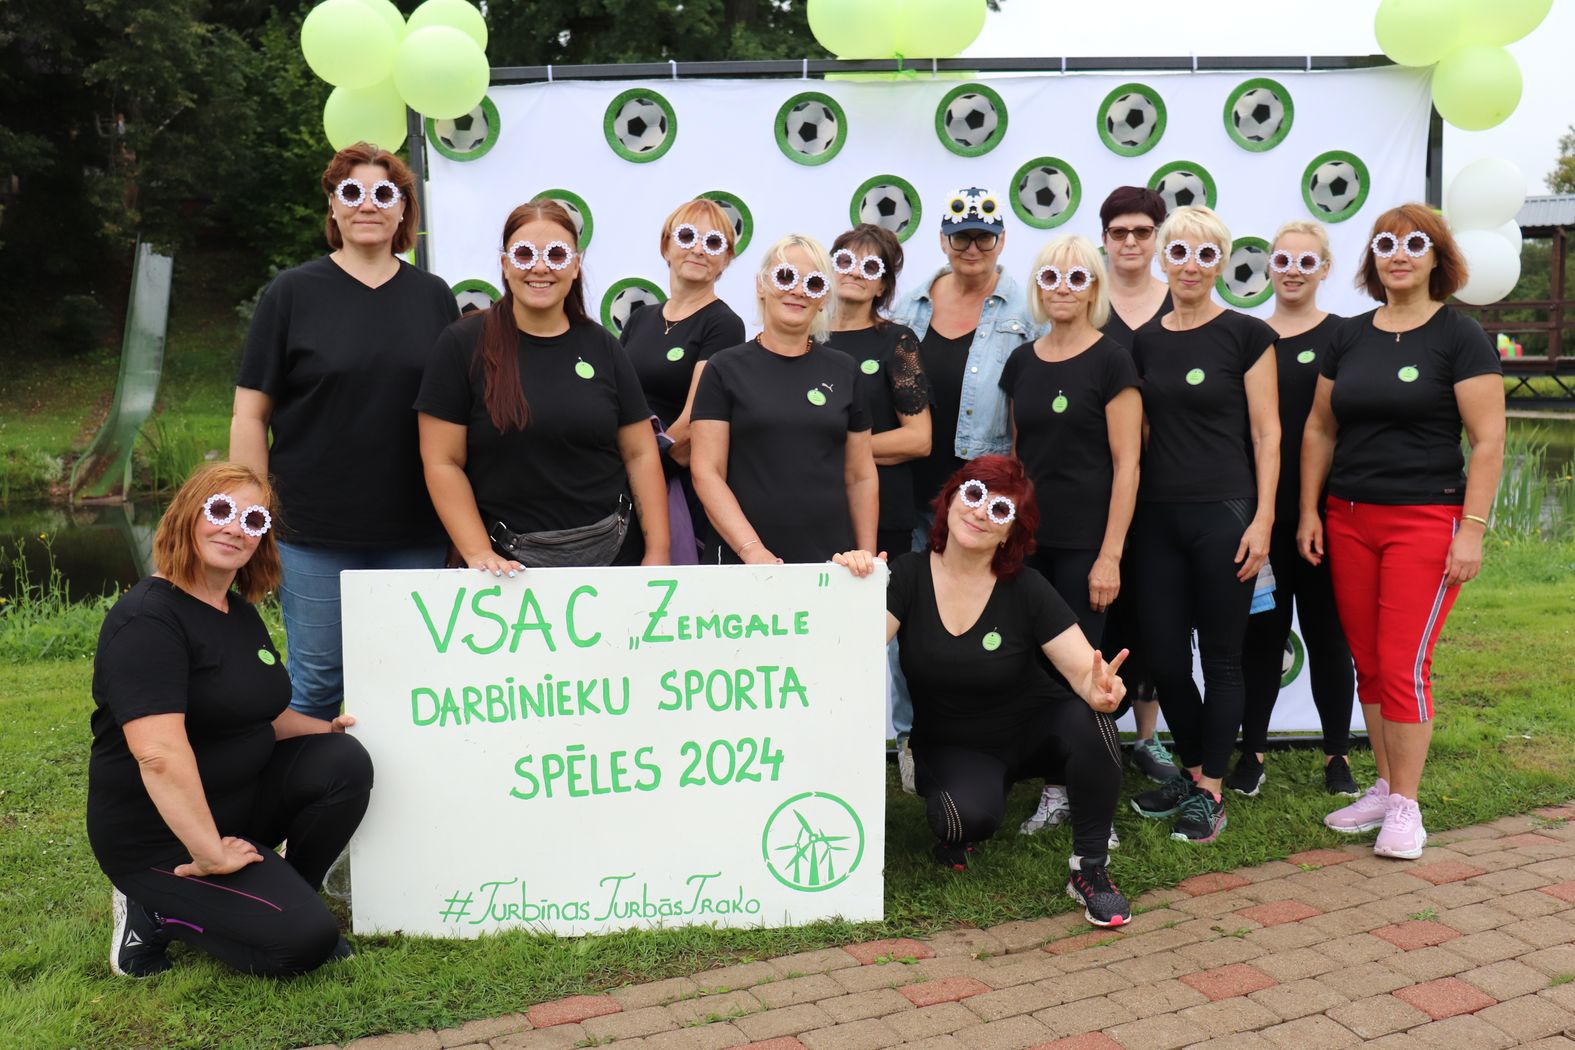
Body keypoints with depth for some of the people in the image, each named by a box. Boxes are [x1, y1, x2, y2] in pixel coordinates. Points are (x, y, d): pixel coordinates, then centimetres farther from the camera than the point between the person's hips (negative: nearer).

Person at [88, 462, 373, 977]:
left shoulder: (240, 612, 9)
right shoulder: (149, 618, -21)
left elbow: (263, 714, 21)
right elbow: (159, 753, -31)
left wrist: (330, 729, 4)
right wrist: (211, 853, -29)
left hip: (243, 799, 8)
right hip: (160, 834, -8)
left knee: (346, 760, -15)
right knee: (304, 940, -19)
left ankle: (286, 895, 2)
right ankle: (155, 912, 1)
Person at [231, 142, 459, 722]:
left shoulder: (434, 297, 8)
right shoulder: (292, 293, 2)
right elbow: (250, 414, 1)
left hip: (414, 533, 2)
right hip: (315, 531, -2)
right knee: (318, 680, 4)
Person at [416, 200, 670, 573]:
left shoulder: (601, 346, 4)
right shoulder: (462, 344, -5)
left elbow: (640, 454, 4)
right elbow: (443, 462, -6)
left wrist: (657, 553, -2)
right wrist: (479, 554, -14)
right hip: (511, 562, -3)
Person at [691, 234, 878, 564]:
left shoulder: (844, 371, 8)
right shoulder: (726, 369, 0)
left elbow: (861, 477, 10)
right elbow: (706, 471, -5)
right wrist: (751, 549, -16)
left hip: (833, 560, 2)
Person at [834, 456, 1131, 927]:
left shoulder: (1026, 589, -14)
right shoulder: (909, 576, -12)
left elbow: (1084, 671, -20)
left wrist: (1099, 689, -44)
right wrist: (855, 586, -40)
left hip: (1033, 728, 1)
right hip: (952, 746, -1)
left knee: (1089, 721, -32)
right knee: (974, 814, -34)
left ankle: (1090, 869, -11)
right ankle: (955, 825, 7)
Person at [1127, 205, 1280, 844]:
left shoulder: (1247, 335, -2)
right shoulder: (1143, 343, 9)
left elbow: (1266, 434, -4)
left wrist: (1262, 520, -11)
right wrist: (1126, 515, 8)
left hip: (1224, 516, -4)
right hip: (1158, 517, 4)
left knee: (1220, 657, 4)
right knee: (1163, 655, 7)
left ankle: (1210, 791, 16)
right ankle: (1192, 769, 28)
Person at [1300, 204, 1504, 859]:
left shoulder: (1460, 337, -3)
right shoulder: (1349, 337, 10)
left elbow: (1487, 440, -7)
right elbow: (1319, 429, 13)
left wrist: (1472, 529, -13)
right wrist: (1309, 511, 7)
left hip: (1425, 519, -5)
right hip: (1349, 519, 5)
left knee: (1403, 664, -6)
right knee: (1368, 664, 9)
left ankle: (1405, 806, 7)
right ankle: (1384, 788, 23)